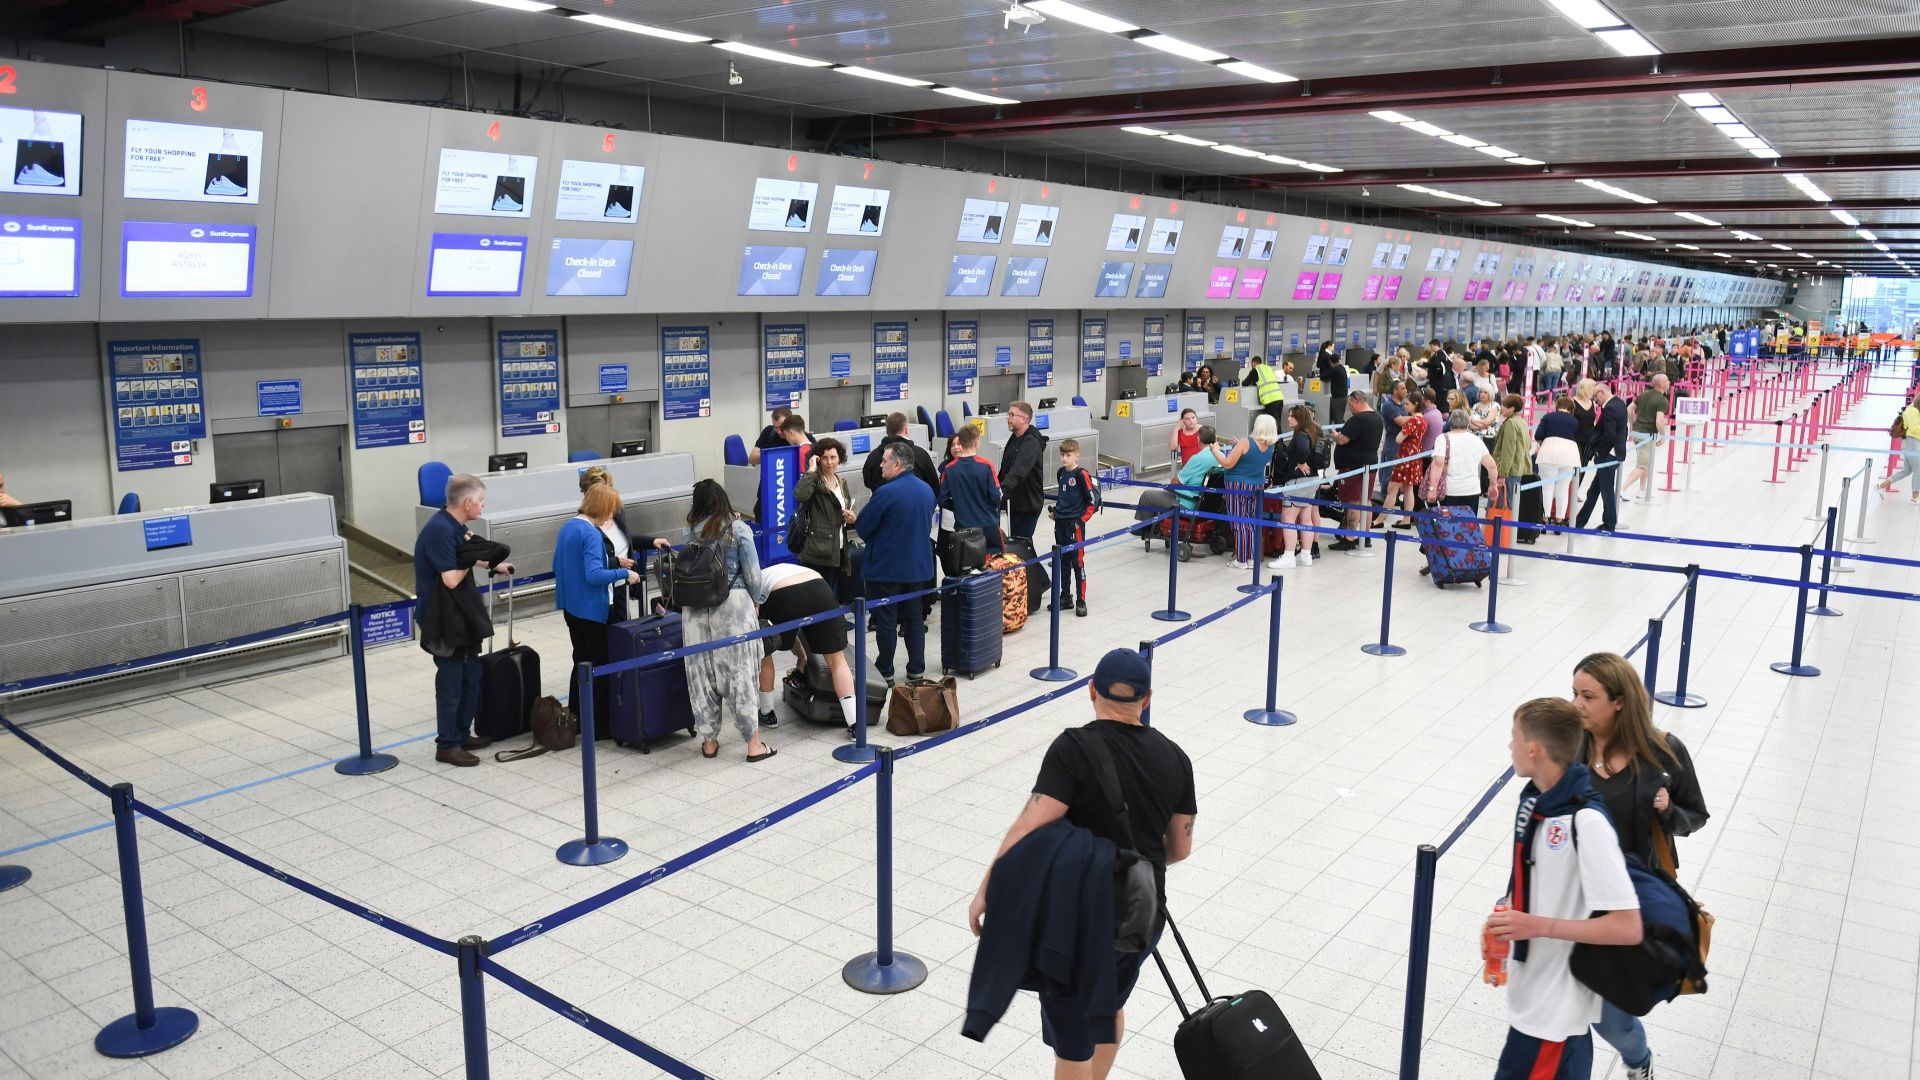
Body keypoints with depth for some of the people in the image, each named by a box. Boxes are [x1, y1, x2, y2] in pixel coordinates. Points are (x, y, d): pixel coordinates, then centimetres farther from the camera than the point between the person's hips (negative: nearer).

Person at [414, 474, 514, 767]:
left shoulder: (453, 526, 6)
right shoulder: (441, 530, -23)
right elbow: (451, 578, -24)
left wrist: (494, 565, 31)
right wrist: (471, 555, -11)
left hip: (462, 615, 10)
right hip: (445, 620, -10)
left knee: (471, 675, 17)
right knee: (451, 682, 0)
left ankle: (462, 734, 29)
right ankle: (447, 745, 11)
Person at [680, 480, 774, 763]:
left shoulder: (689, 533, 5)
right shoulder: (739, 529, -2)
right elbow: (752, 573, -2)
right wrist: (755, 601, 12)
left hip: (696, 608, 2)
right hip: (734, 604, -2)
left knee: (702, 672, 10)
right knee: (739, 671, 2)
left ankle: (709, 741, 19)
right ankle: (754, 744, 7)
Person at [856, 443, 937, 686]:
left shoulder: (887, 492, -20)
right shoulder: (927, 490, 3)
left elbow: (862, 528, -13)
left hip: (886, 568, -7)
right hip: (918, 566, 7)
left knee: (886, 622, 3)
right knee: (915, 618, 14)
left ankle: (885, 673, 11)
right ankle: (916, 670, 20)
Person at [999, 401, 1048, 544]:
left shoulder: (1032, 442, -20)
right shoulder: (1014, 438, 10)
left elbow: (1019, 470, -35)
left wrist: (1003, 488, -46)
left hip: (1028, 503, -9)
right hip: (1014, 501, 9)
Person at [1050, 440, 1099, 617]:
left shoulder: (1082, 474, -13)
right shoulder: (1061, 473, 9)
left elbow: (1094, 500, -12)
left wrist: (1082, 520, -13)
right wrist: (1055, 511, 12)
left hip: (1075, 524, -7)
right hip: (1060, 523, 7)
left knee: (1077, 561, -3)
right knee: (1063, 561, 15)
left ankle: (1081, 601, 3)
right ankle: (1065, 596, 27)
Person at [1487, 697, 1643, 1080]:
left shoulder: (1586, 822, -27)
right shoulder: (1533, 798, -1)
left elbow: (1628, 927, -26)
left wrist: (1538, 925, -26)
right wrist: (1505, 921, 1)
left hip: (1555, 1004, -8)